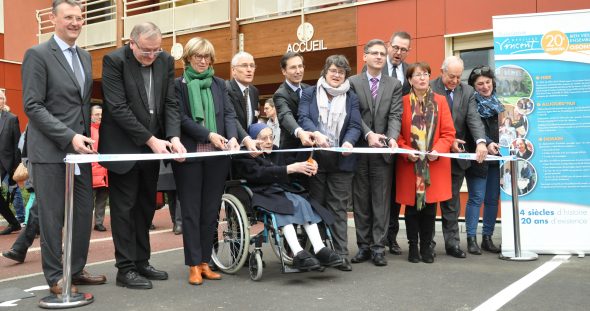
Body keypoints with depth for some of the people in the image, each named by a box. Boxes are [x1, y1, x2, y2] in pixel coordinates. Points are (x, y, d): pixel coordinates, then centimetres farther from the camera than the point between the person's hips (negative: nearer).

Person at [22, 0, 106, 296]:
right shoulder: (37, 55, -6)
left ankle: (76, 269, 22)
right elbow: (33, 106, -12)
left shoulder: (85, 57, 15)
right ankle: (55, 277, 13)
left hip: (80, 148, 7)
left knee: (84, 212, 9)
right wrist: (69, 137, -19)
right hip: (50, 150, -6)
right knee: (53, 215, 1)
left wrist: (84, 137, 10)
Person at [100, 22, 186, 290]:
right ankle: (125, 269, 8)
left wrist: (173, 137, -16)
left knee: (146, 207, 12)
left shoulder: (166, 61, 1)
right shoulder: (114, 60, -14)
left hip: (154, 145, 6)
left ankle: (142, 262, 22)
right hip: (123, 146, -5)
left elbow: (170, 103, 0)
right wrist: (150, 140, -20)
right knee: (124, 207, 0)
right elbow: (118, 108, -19)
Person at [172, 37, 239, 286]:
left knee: (211, 210, 6)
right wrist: (209, 135, -18)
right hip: (189, 154, -3)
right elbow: (181, 118, -7)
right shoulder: (178, 85, 3)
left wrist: (232, 137, -15)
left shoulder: (219, 84, 14)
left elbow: (229, 114, 4)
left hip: (217, 155, 4)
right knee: (191, 211, 0)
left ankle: (205, 262, 15)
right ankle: (194, 265, 6)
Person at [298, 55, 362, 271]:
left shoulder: (351, 98, 12)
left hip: (341, 161, 1)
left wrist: (349, 142, -21)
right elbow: (303, 118, -5)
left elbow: (355, 126, 1)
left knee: (338, 208, 1)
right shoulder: (309, 93, 10)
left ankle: (341, 254, 4)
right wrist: (316, 133, -26)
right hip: (315, 158, 0)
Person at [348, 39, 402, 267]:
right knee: (361, 201, 6)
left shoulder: (394, 85, 9)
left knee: (381, 201, 2)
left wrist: (392, 138, -19)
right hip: (359, 149, 0)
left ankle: (378, 247, 8)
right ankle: (363, 246, 15)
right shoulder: (352, 82, 4)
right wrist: (368, 134, -19)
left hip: (383, 151, 1)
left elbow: (395, 116, -1)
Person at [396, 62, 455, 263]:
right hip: (409, 164, -1)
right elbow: (397, 133, 1)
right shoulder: (403, 102, 0)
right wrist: (407, 151, -14)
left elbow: (449, 133, 2)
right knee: (412, 206, 4)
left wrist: (438, 150, -13)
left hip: (434, 165, 1)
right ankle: (413, 247, 15)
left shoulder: (440, 101, 5)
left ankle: (426, 247, 17)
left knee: (430, 207, 5)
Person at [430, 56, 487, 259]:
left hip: (457, 155, 3)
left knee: (452, 202, 10)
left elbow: (474, 118, -6)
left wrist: (481, 141, -23)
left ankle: (452, 243, 16)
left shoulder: (467, 92, 5)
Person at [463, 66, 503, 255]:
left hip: (497, 157, 6)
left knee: (493, 199, 7)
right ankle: (471, 239, 2)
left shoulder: (497, 103, 15)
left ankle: (487, 238, 16)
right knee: (476, 198, -6)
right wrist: (486, 143, -29)